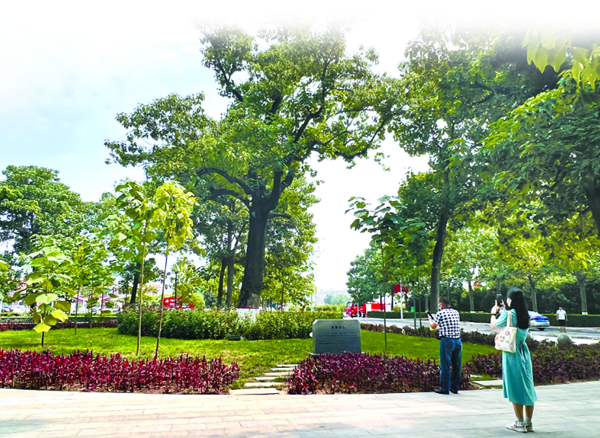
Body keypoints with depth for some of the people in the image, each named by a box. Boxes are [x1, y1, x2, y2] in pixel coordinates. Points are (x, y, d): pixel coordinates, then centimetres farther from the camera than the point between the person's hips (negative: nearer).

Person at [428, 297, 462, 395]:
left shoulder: (440, 313, -5)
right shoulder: (456, 313, 11)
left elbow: (433, 326, 3)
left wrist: (430, 319, 23)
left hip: (446, 341, -6)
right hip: (458, 341, 6)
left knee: (445, 366, 0)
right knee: (456, 365, 12)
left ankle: (444, 389, 4)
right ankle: (455, 388, 19)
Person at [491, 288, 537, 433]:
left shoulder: (508, 314, -15)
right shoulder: (525, 315, 5)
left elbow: (494, 326, -1)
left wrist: (494, 313, 15)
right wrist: (500, 312, 24)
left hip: (511, 353, -7)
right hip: (524, 352, 7)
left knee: (515, 388, 1)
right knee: (527, 387, 11)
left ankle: (520, 423, 8)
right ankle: (528, 422, 20)